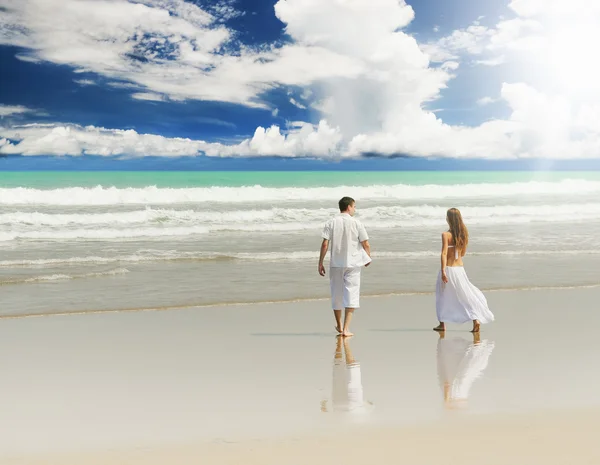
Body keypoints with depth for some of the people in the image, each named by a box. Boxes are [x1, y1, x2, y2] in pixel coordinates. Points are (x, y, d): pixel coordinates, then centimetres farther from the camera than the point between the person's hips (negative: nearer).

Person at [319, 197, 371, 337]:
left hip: (335, 264, 2)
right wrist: (368, 258, 14)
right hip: (353, 264, -2)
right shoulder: (356, 223, -5)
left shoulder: (331, 223, -2)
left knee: (336, 295, 15)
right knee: (351, 295, 2)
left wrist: (320, 263, -1)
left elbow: (325, 244, -8)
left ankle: (339, 326, 31)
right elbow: (366, 244, -3)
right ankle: (346, 328, -6)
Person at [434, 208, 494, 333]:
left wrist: (443, 271, -24)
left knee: (443, 296, 12)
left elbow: (444, 253, -21)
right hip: (460, 268, 4)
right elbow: (463, 253, 13)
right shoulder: (463, 233, 3)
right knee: (467, 295, 9)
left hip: (448, 268, -4)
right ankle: (476, 319, -5)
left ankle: (442, 324, 18)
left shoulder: (446, 235, -13)